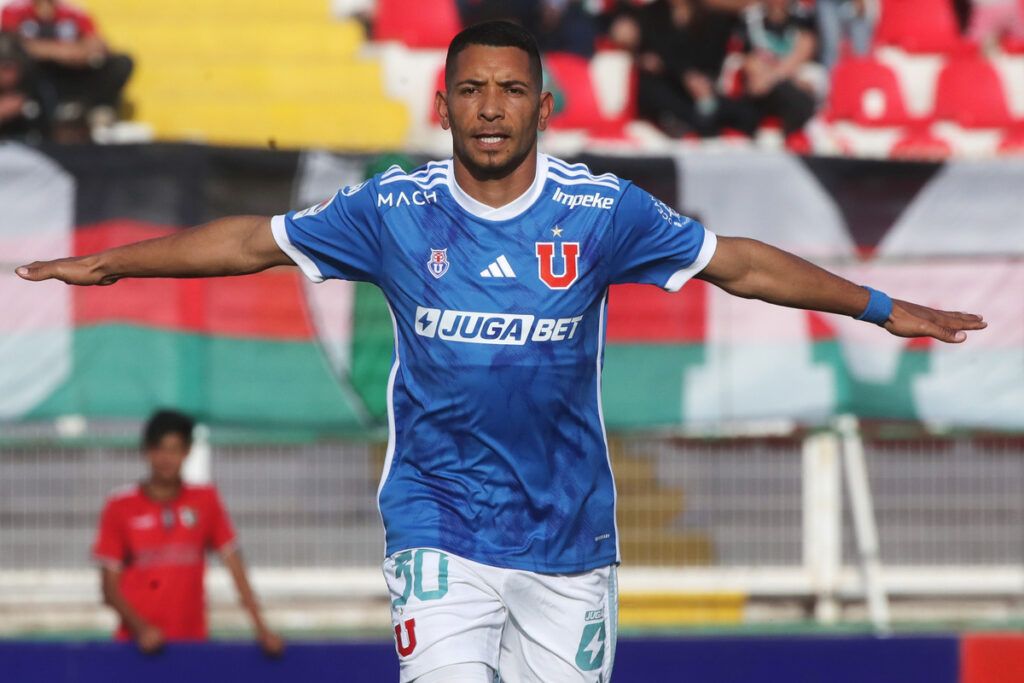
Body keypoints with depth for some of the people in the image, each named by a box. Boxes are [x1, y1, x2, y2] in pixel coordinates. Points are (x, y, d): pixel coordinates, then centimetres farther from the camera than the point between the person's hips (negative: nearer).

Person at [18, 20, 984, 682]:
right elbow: (257, 242, 9)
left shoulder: (601, 210, -1)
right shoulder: (394, 210, -1)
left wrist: (879, 308, 11)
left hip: (569, 532, 1)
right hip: (438, 526, -1)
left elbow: (738, 263, 8)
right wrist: (109, 264, 12)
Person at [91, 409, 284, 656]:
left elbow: (236, 569, 4)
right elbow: (110, 588, 2)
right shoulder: (121, 507, 2)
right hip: (135, 643, -1)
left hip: (192, 639, 1)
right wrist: (141, 627, -13)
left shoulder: (205, 501, 6)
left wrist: (261, 628, -6)